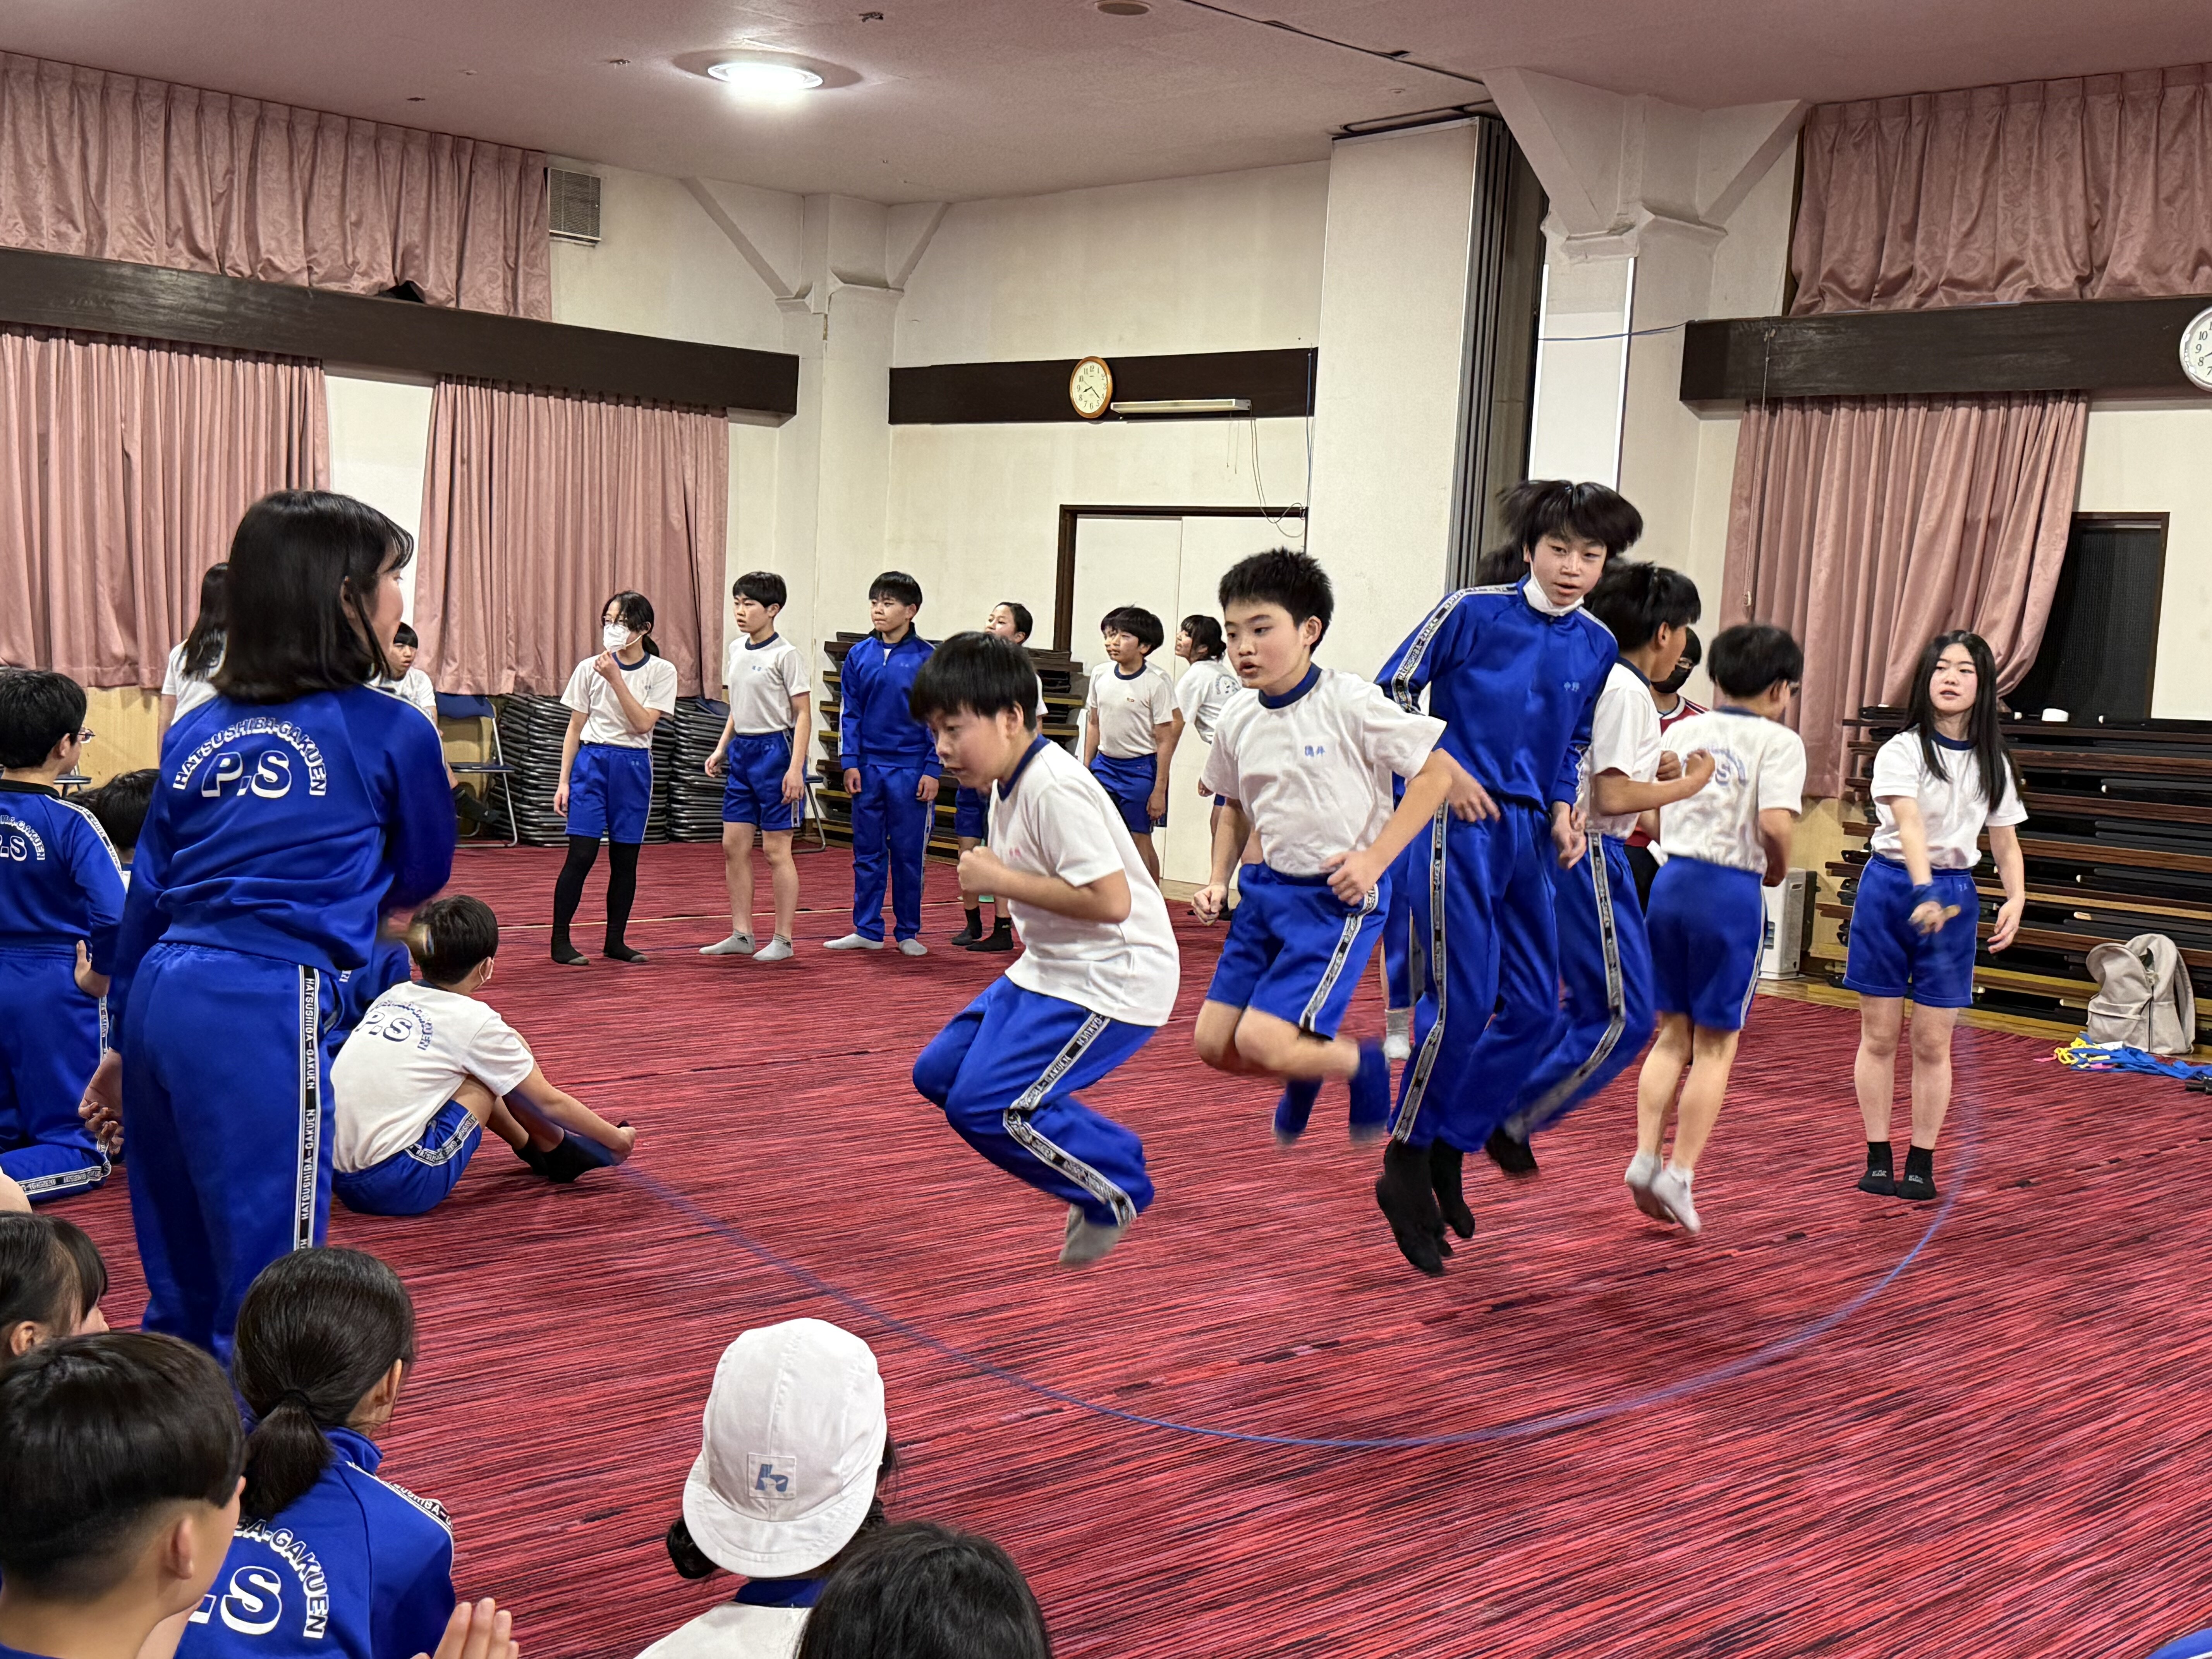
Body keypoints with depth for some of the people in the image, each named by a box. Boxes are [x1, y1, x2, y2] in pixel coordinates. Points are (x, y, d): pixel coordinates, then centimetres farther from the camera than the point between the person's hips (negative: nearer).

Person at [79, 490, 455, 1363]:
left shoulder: (197, 731, 14)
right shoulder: (392, 732, 0)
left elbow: (146, 897, 17)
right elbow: (423, 880, 16)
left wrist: (128, 1042, 24)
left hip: (162, 1000, 7)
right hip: (265, 1017, -7)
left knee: (179, 1290, 19)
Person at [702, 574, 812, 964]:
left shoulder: (786, 655, -11)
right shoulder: (736, 651, 11)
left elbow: (803, 714, -12)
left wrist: (796, 768, -19)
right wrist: (721, 749, 11)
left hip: (775, 749, -7)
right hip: (741, 751, 7)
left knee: (776, 849, -2)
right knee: (734, 846, 7)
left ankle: (783, 940, 6)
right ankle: (741, 934, 15)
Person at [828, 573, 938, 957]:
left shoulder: (927, 658, -4)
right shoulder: (859, 656, 4)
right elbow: (849, 713, 8)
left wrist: (932, 770, -6)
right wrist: (850, 762, 1)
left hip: (911, 771, -3)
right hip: (868, 768, 3)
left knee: (908, 854, 5)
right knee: (867, 852, 8)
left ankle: (908, 932, 15)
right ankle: (867, 930, 16)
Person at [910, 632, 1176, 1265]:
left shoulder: (1054, 790, -23)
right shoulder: (1011, 782, 7)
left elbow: (1111, 900, -29)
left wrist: (1000, 880, -21)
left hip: (1114, 980, -11)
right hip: (1052, 969, 11)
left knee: (983, 1106, -17)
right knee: (939, 1074, 10)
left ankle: (1113, 1195, 6)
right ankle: (1111, 1157, 17)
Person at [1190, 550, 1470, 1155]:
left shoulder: (1349, 703, -15)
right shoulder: (1237, 720, 3)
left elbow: (1438, 771, -13)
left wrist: (1375, 859, -18)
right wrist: (1219, 879, 9)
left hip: (1339, 896, -6)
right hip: (1268, 887, 7)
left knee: (1261, 1041, -15)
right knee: (1214, 1043, 4)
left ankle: (1365, 1066, 14)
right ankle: (1306, 1070, 35)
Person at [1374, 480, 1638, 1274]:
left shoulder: (1597, 644, 9)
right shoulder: (1472, 611, -8)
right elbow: (1393, 693, -3)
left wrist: (1563, 813, 5)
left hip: (1527, 834, 7)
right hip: (1456, 823, -7)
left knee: (1535, 1012, 5)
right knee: (1462, 1003, -11)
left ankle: (1447, 1150, 21)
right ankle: (1406, 1165, 6)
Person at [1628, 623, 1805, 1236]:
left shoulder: (1684, 732, 10)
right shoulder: (1778, 742, -6)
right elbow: (1775, 824, -19)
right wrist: (1779, 867, 0)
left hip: (1671, 880, 5)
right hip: (1731, 892, -5)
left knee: (1672, 1034, 16)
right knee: (1715, 1045, 6)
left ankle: (1645, 1157, 7)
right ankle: (1679, 1174, 4)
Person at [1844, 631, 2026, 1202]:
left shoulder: (1992, 763, 6)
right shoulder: (1901, 751, -8)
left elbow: (2005, 843, 11)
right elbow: (1909, 822, -24)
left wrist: (2016, 899, -7)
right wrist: (1923, 891, -39)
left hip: (1954, 896, 3)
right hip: (1890, 887, -3)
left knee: (1933, 1043, 4)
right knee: (1879, 1035, 3)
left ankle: (1922, 1164, 13)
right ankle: (1878, 1159, 13)